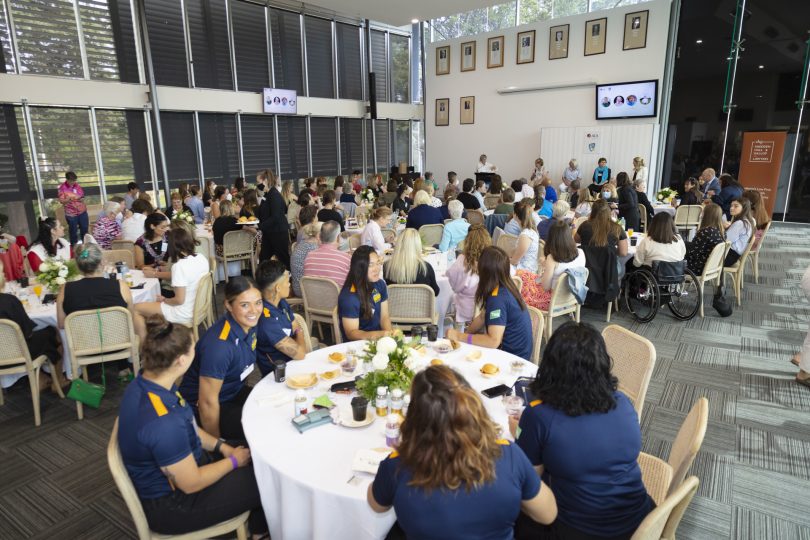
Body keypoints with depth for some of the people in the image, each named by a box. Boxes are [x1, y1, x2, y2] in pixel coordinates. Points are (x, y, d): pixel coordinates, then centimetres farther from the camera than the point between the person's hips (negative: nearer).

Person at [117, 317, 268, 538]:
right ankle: (259, 529, 33)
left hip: (180, 463, 9)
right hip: (169, 503, -8)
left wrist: (222, 447, -1)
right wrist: (233, 461, -10)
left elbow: (189, 428, 7)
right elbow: (192, 484, -25)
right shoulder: (162, 422, -38)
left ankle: (257, 524, 34)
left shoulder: (145, 383, -9)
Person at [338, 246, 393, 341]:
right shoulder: (349, 296, -21)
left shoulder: (380, 284, 1)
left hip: (378, 339, 7)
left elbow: (384, 317, 5)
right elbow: (351, 333, -17)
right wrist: (379, 334, -33)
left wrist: (389, 332, -16)